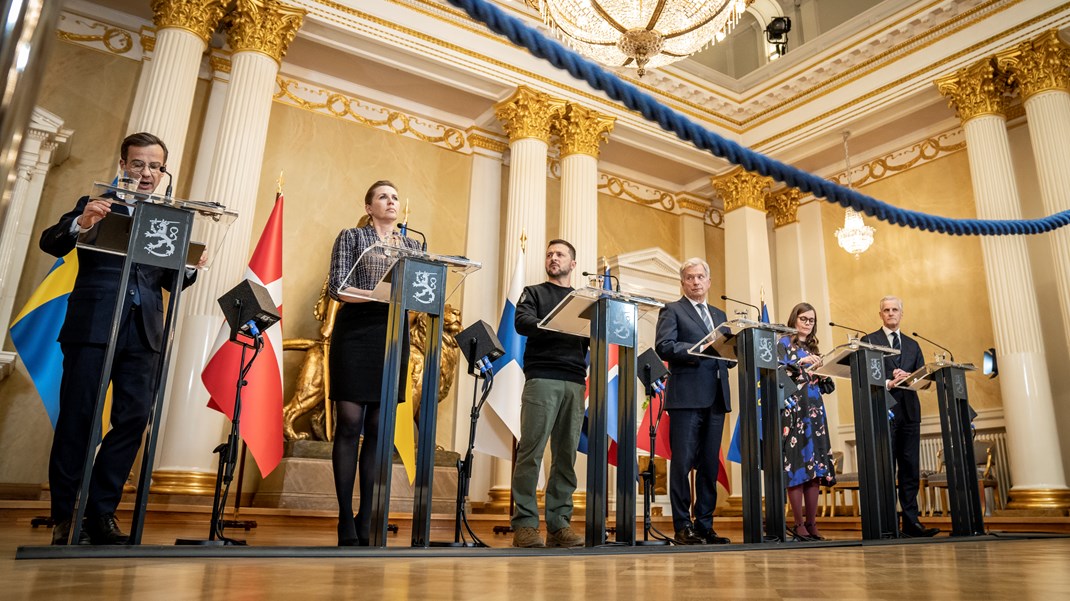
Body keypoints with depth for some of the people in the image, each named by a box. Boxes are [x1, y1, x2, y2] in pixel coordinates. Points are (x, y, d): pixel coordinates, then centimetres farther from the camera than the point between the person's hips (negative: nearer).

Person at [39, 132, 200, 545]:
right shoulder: (95, 205, 11)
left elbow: (169, 281, 13)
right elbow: (49, 243, -3)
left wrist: (191, 267, -9)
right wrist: (79, 224, -23)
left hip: (143, 332, 3)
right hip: (92, 326, -2)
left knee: (134, 418, -2)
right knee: (76, 418, 1)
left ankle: (100, 512, 9)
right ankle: (63, 515, 13)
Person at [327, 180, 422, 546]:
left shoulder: (411, 245, 18)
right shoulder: (351, 237, 7)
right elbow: (337, 288, -4)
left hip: (393, 334, 3)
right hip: (355, 331, -3)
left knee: (379, 427, 2)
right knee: (350, 423, -5)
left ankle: (366, 519, 8)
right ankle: (345, 519, 2)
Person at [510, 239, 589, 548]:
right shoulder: (534, 293, 15)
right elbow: (522, 323, -4)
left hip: (575, 382, 3)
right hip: (542, 378, -3)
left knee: (566, 455, 2)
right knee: (531, 451, -8)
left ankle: (559, 524, 7)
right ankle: (525, 524, -3)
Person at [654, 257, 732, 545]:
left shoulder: (719, 315, 23)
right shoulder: (672, 311, 5)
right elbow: (663, 346, -10)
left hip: (716, 398, 6)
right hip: (686, 396, -6)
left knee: (710, 465, 7)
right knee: (683, 463, -4)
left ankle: (704, 526, 14)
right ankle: (683, 527, 3)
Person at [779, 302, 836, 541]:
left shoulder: (813, 349, 21)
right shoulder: (785, 343, 5)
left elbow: (825, 386, 18)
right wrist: (802, 363, -19)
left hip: (814, 410, 6)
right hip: (794, 409, -6)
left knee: (815, 466, 1)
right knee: (796, 465, -9)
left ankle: (811, 524, 5)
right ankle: (799, 525, -6)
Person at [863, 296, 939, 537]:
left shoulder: (912, 345, 20)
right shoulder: (869, 341, 7)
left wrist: (907, 378, -8)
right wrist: (887, 384, -16)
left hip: (909, 411, 4)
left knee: (910, 470, 3)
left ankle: (911, 522, 6)